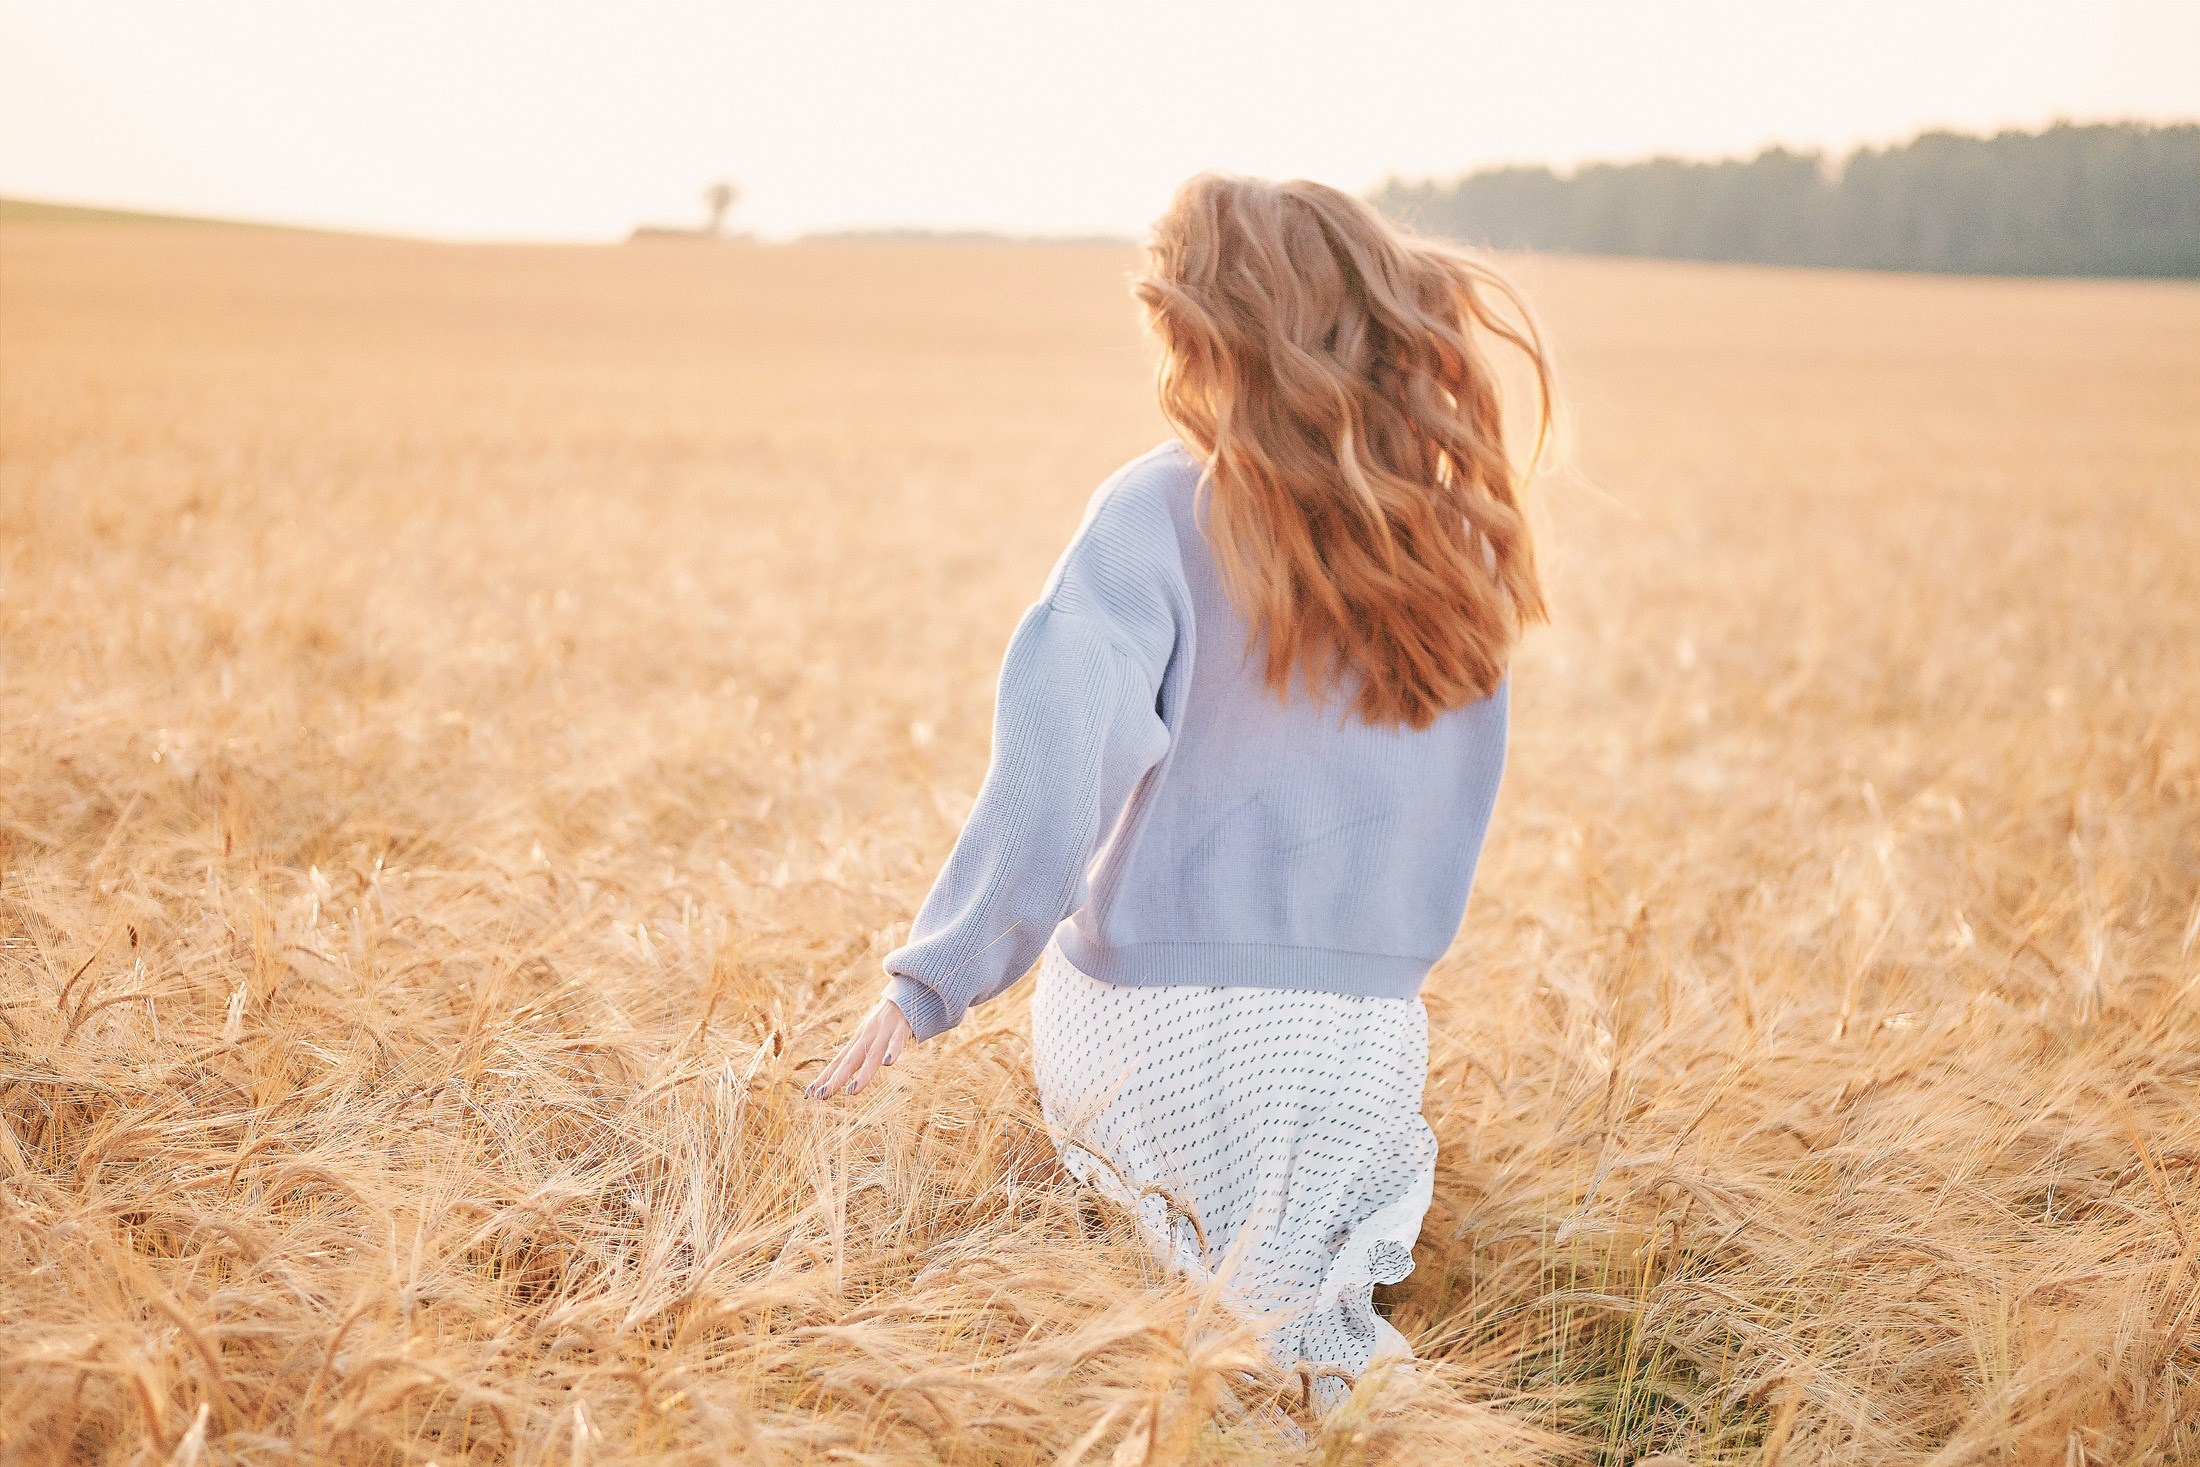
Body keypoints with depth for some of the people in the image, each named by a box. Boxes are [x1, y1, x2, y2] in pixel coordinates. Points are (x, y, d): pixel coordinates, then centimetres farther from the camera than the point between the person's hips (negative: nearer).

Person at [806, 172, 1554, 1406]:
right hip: (1365, 1028, 3)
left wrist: (930, 983, -12)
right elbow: (1455, 812, 11)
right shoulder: (1453, 534, 2)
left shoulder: (1159, 511, -11)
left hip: (1138, 1037, -2)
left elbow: (1056, 776, -17)